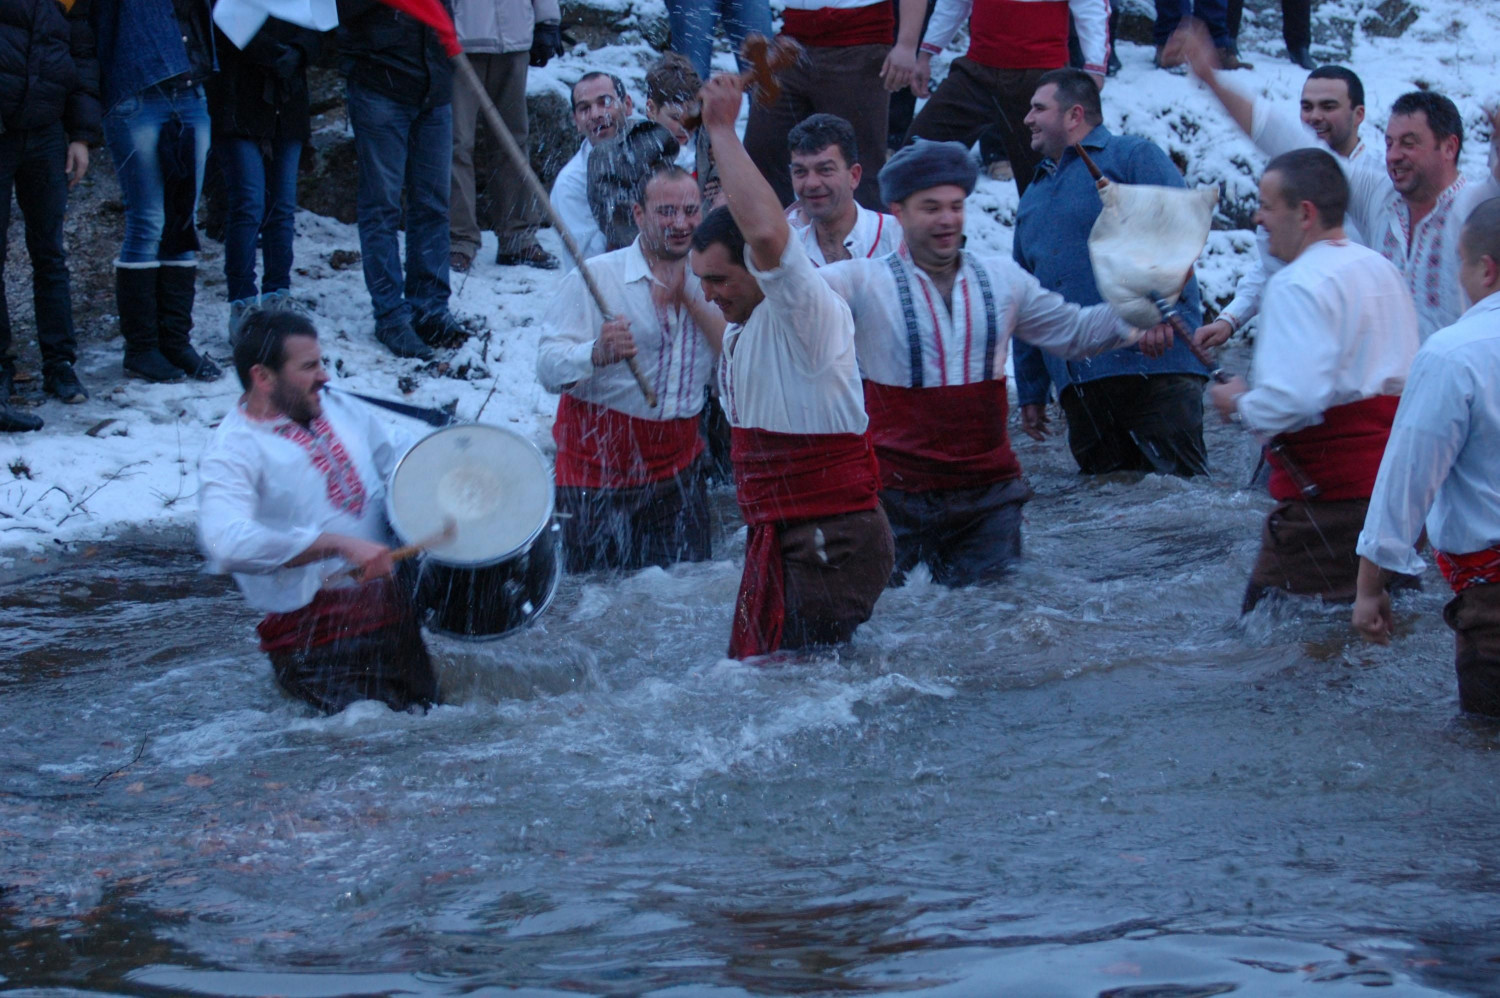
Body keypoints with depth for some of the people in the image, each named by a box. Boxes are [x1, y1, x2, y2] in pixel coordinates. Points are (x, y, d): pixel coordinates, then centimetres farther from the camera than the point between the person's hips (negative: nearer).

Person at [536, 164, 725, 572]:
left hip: (677, 470, 4)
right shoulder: (596, 277, -7)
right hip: (598, 473, -4)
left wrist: (690, 297, -12)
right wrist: (598, 353, -37)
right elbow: (548, 367, -16)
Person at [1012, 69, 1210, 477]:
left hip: (1153, 362, -6)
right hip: (1076, 379, 6)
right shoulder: (1033, 197, 26)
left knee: (1181, 486, -12)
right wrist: (1030, 392, 22)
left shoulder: (1133, 157, 5)